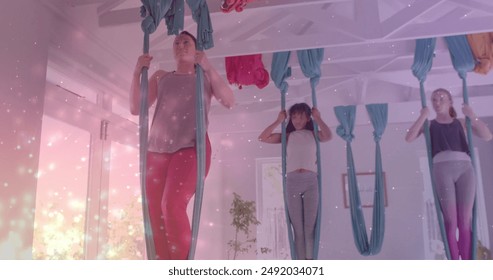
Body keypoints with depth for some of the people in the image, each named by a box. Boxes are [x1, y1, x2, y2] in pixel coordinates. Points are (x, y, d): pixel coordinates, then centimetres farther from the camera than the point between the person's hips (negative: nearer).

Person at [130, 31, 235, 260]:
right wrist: (137, 72, 4)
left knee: (173, 206, -23)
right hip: (157, 149, 4)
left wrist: (208, 67, -6)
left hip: (192, 147, -4)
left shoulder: (205, 76, 16)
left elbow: (229, 101, -1)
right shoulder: (161, 77, 22)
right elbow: (135, 108, 14)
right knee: (156, 216, -2)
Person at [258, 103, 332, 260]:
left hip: (311, 182, -1)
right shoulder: (287, 136, 14)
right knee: (298, 229, 2)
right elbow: (262, 138, 7)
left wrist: (318, 119, 3)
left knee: (310, 227, -2)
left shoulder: (313, 134, 13)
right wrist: (279, 121, 8)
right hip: (292, 182, 1)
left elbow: (328, 136, -9)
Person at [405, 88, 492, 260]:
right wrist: (423, 116, 0)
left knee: (465, 220, -2)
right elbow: (409, 138, 0)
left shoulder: (461, 123, 21)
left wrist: (472, 116, 5)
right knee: (450, 221, -6)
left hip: (465, 168, 2)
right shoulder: (429, 125, 17)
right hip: (442, 169, -1)